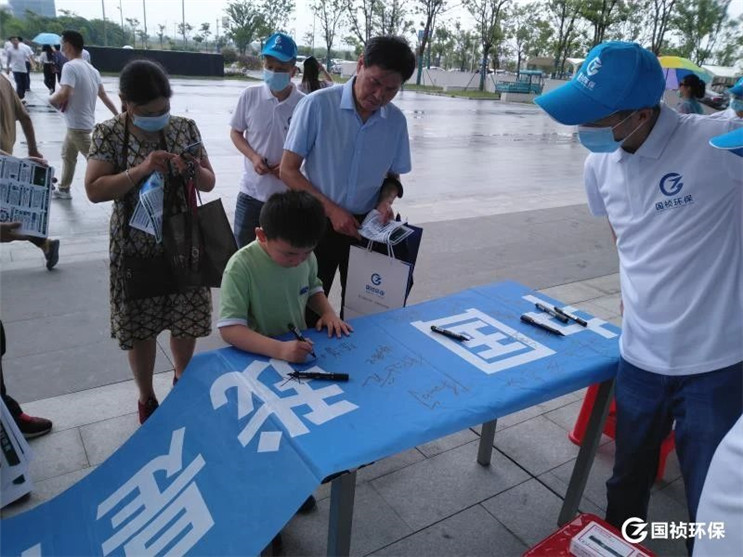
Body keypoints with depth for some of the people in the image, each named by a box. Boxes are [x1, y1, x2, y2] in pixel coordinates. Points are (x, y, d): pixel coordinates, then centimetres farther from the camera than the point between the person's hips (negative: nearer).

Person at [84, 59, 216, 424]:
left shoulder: (185, 128, -1)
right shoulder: (108, 134, -8)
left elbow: (209, 183, 3)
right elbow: (94, 190, -14)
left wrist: (195, 170, -20)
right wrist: (141, 169, -27)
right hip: (136, 247, -2)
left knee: (187, 321, 13)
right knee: (140, 328, 10)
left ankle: (182, 379, 42)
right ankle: (146, 398, 33)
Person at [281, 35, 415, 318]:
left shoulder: (396, 120, -2)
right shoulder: (317, 105, -14)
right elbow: (288, 170, -10)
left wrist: (386, 201, -11)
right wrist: (331, 210, -17)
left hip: (365, 226, 4)